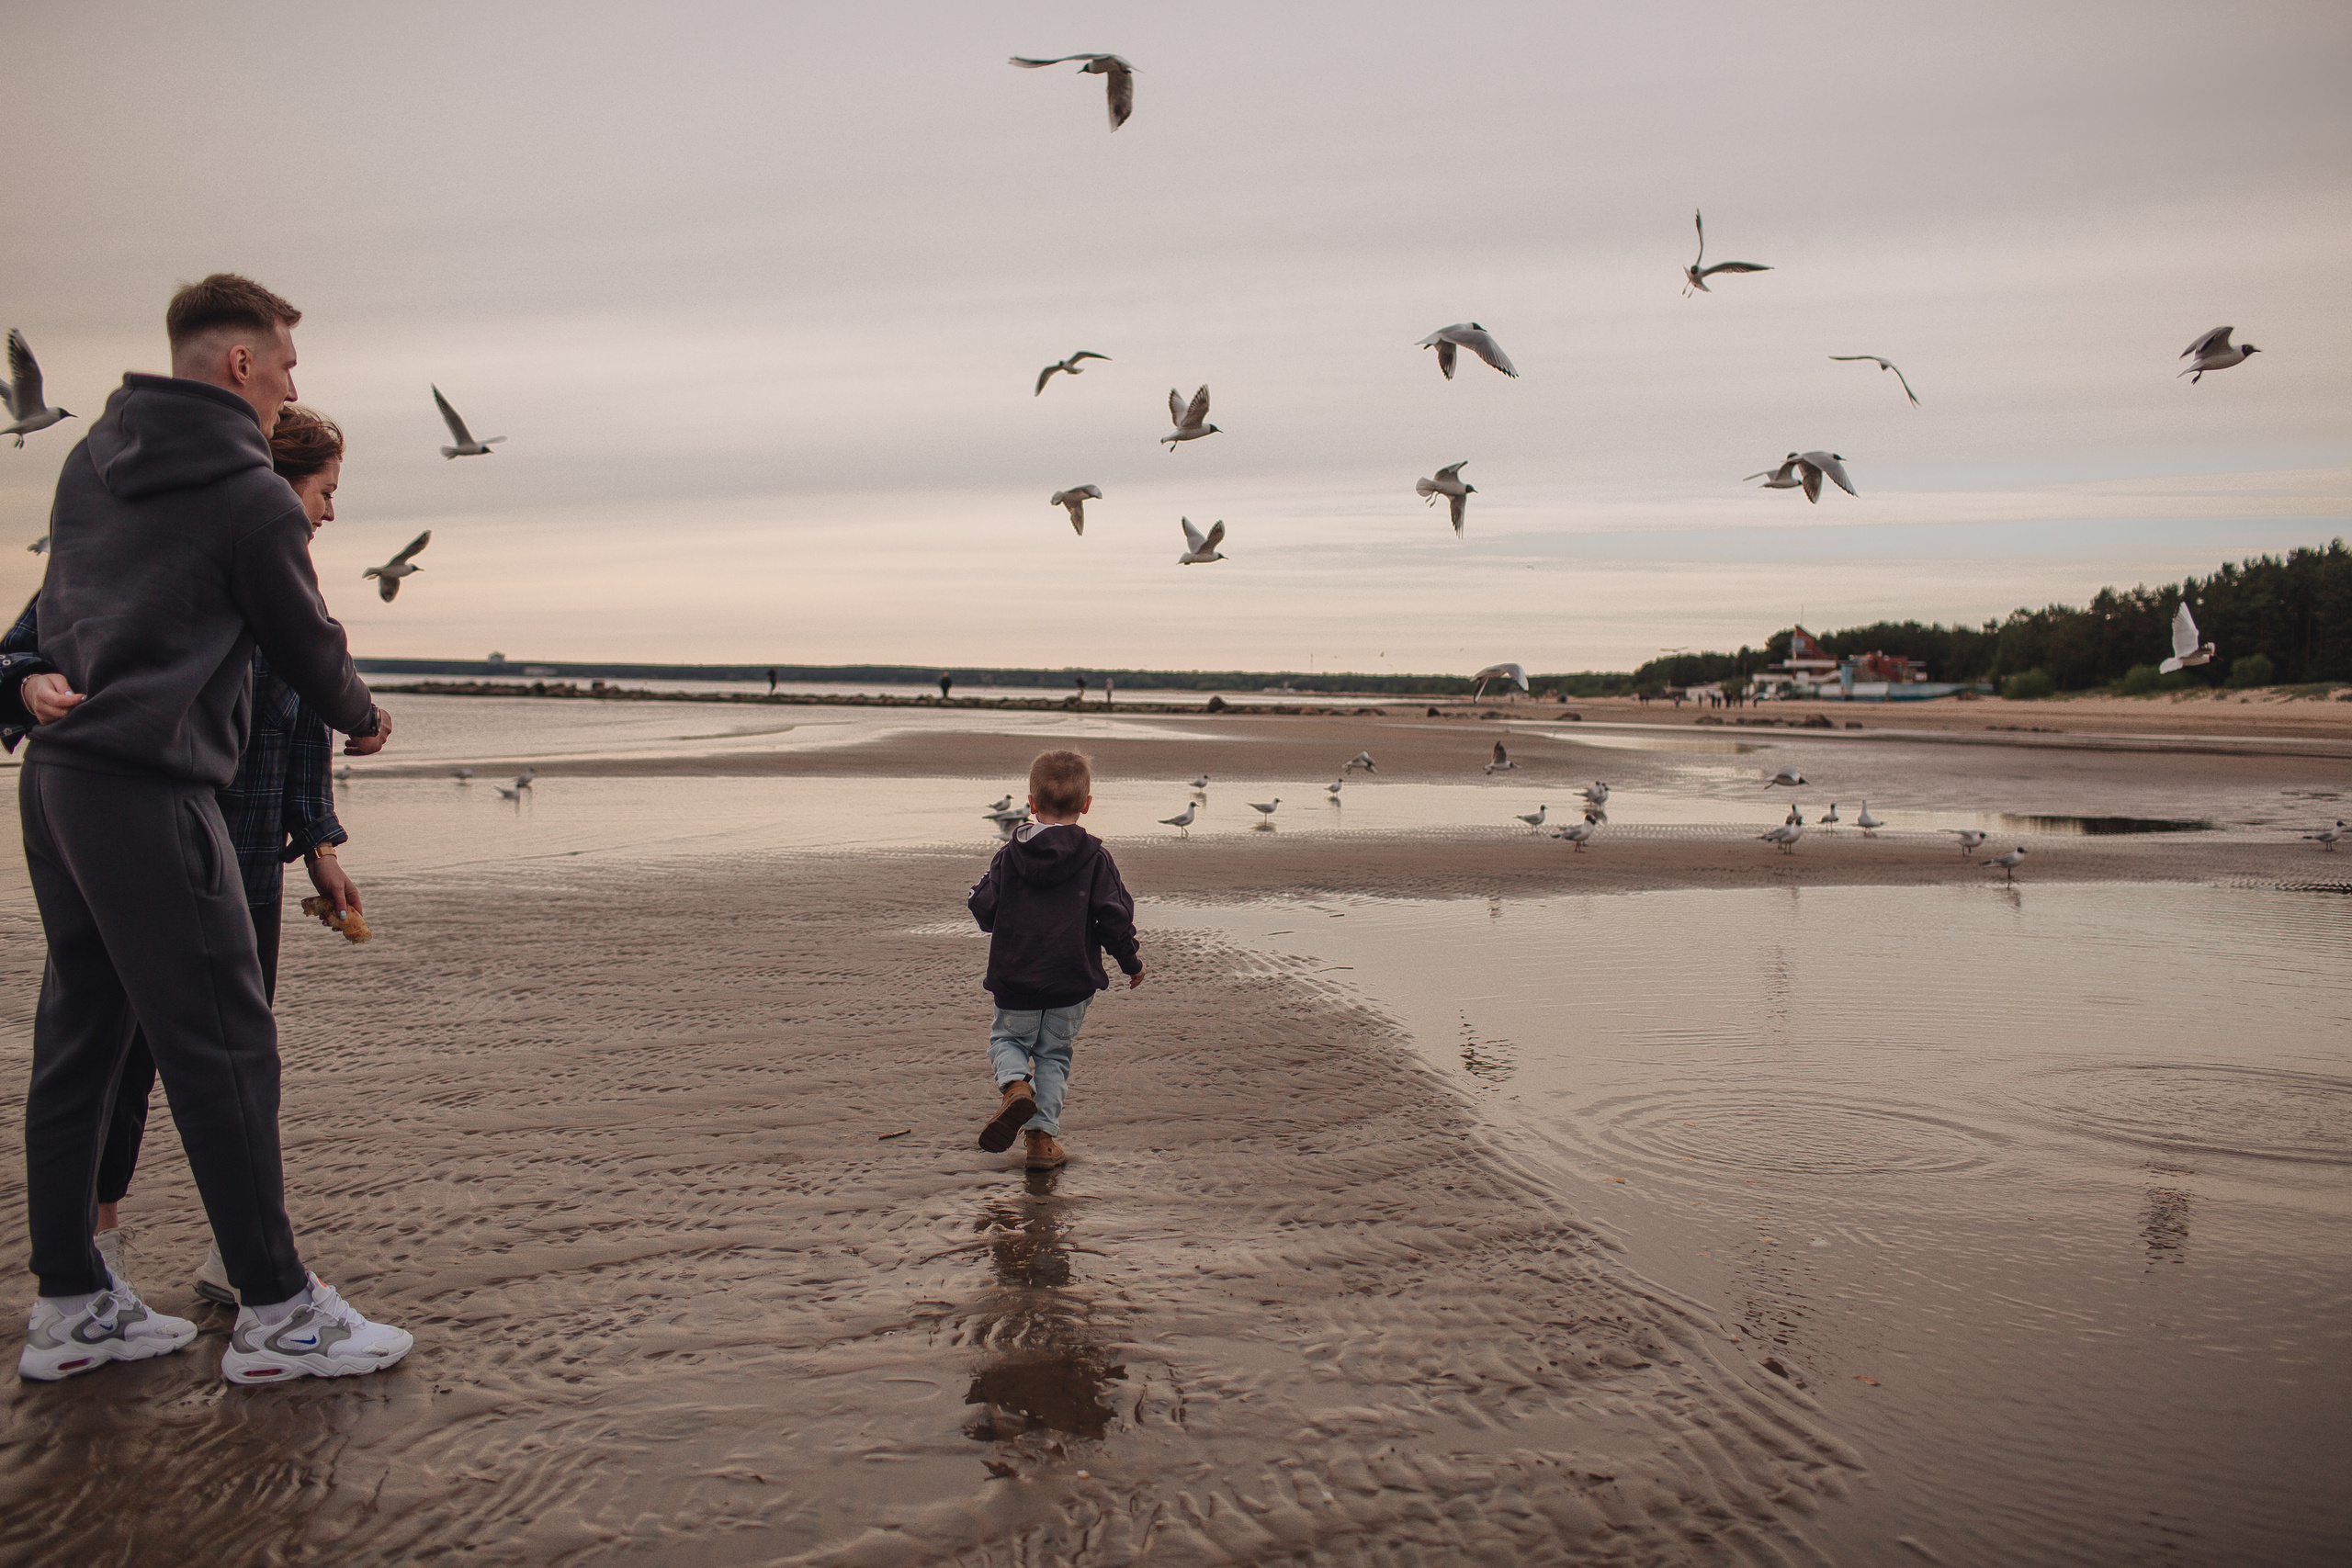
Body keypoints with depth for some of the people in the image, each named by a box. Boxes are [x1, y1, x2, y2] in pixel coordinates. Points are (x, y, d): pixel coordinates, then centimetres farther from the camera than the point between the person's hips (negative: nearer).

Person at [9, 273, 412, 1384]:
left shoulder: (89, 461, 15)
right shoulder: (254, 500, -8)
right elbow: (308, 648, 3)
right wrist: (362, 720, 18)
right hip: (147, 789, -9)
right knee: (222, 1045, -5)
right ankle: (275, 1313, 1)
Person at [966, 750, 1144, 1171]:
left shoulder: (1009, 856, -3)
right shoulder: (1095, 858, -6)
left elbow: (984, 909, -1)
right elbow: (1114, 916, -7)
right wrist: (1132, 962, 7)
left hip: (1014, 978, 0)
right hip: (1072, 981, 0)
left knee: (1007, 1037, 21)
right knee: (1053, 1054, 15)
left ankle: (1014, 1085, -11)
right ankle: (1042, 1137, 11)